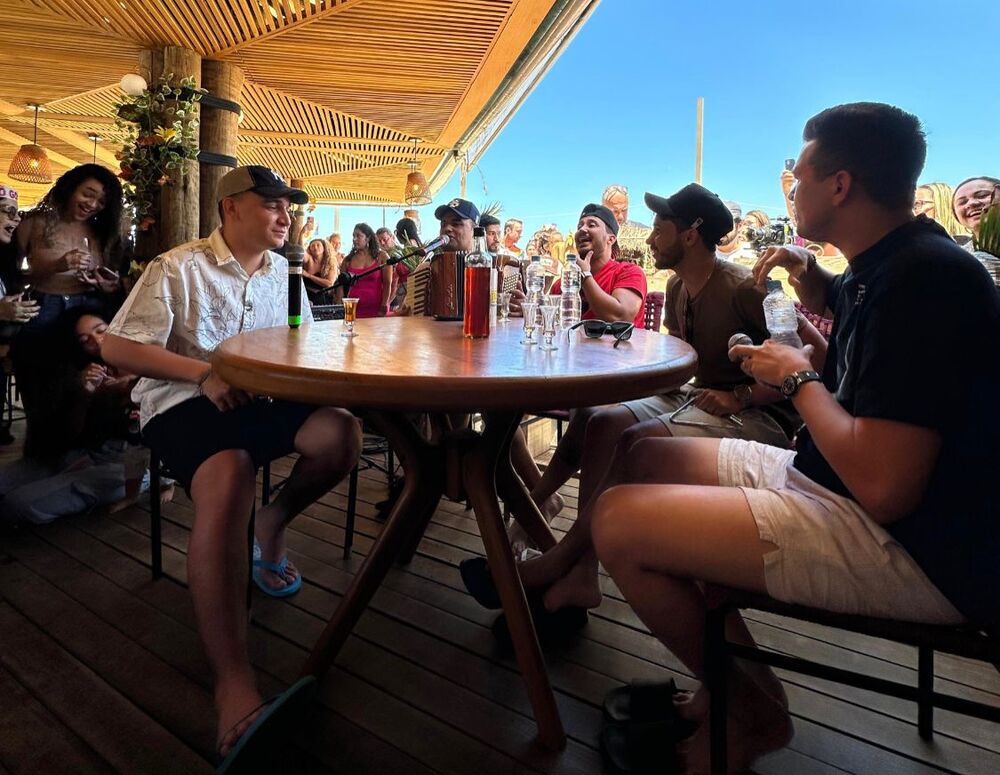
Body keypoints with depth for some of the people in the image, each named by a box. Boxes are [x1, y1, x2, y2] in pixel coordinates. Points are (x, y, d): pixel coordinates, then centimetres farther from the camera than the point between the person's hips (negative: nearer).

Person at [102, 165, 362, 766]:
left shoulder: (282, 271, 14)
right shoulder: (179, 267, -4)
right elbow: (118, 347, -10)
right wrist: (205, 373, -21)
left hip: (263, 398, 6)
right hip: (185, 401, -5)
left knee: (342, 435, -23)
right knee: (230, 477, -38)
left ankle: (274, 523, 8)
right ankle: (234, 683, -38)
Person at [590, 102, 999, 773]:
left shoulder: (925, 278, -22)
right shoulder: (886, 265, 8)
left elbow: (883, 486, -29)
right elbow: (840, 307, 35)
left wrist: (799, 377, -13)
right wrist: (809, 274, 11)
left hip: (913, 550, -10)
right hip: (833, 482, 11)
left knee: (620, 521, -21)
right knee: (650, 461, 14)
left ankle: (750, 712, 7)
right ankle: (739, 681, 13)